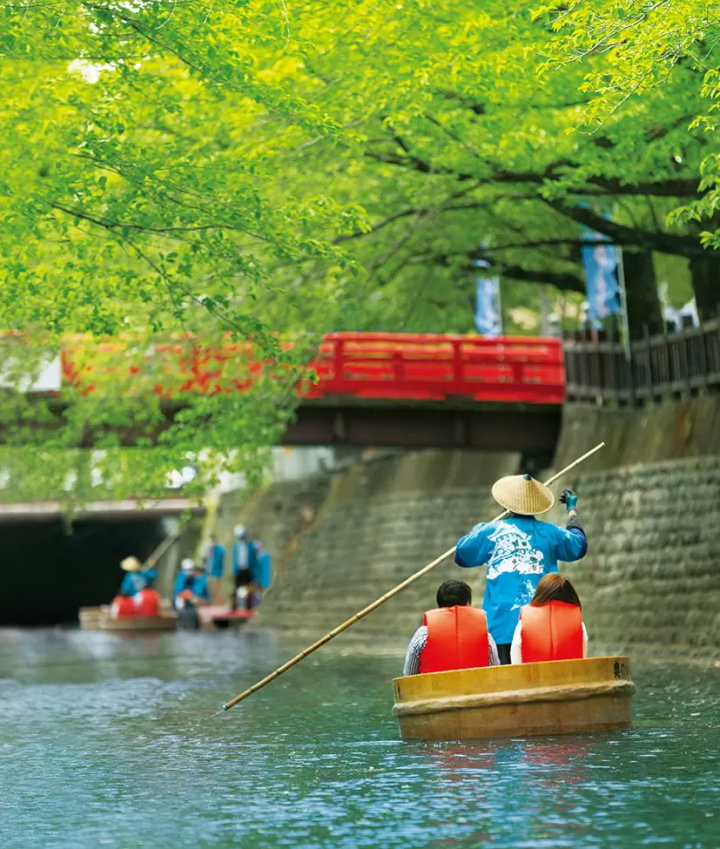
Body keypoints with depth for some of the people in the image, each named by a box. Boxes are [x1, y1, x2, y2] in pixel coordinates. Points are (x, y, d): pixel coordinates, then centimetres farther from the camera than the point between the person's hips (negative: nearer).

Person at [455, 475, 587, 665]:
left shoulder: (492, 531, 3)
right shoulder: (549, 533, 9)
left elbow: (461, 555, 14)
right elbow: (579, 544, 28)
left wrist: (477, 529, 34)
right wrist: (572, 509, 45)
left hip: (502, 626, -1)